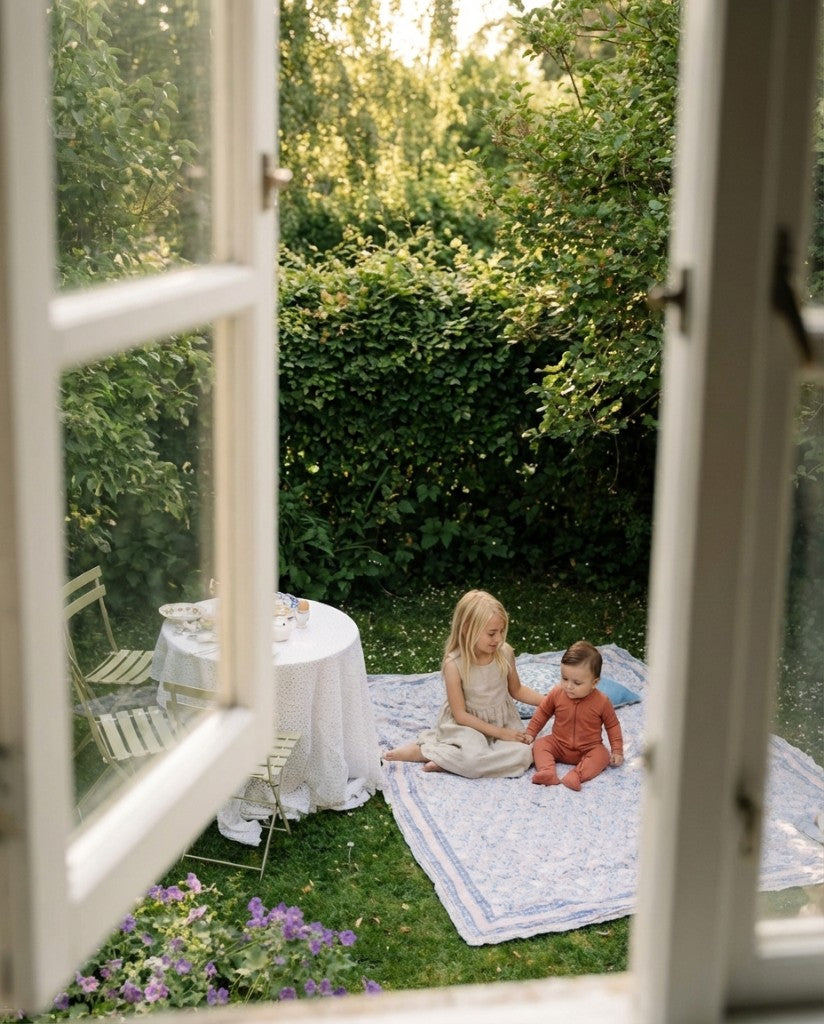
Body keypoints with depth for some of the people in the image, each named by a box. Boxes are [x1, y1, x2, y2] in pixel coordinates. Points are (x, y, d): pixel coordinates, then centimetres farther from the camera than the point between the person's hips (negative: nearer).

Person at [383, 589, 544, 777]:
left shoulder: (505, 653, -9)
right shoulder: (454, 664, -20)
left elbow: (516, 690, 11)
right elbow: (460, 715, -16)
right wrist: (499, 733, -19)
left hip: (503, 720, 5)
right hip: (467, 724, -5)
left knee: (523, 754, -26)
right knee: (473, 759, -36)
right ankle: (421, 751, -11)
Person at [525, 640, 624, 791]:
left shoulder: (602, 702, -15)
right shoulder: (556, 694, -10)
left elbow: (612, 725, -1)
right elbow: (542, 712, 7)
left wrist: (617, 751, -5)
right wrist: (530, 733, 5)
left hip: (588, 749, -2)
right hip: (558, 744, 3)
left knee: (602, 755, -29)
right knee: (539, 745, -18)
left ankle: (576, 775, -47)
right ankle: (547, 772, -41)